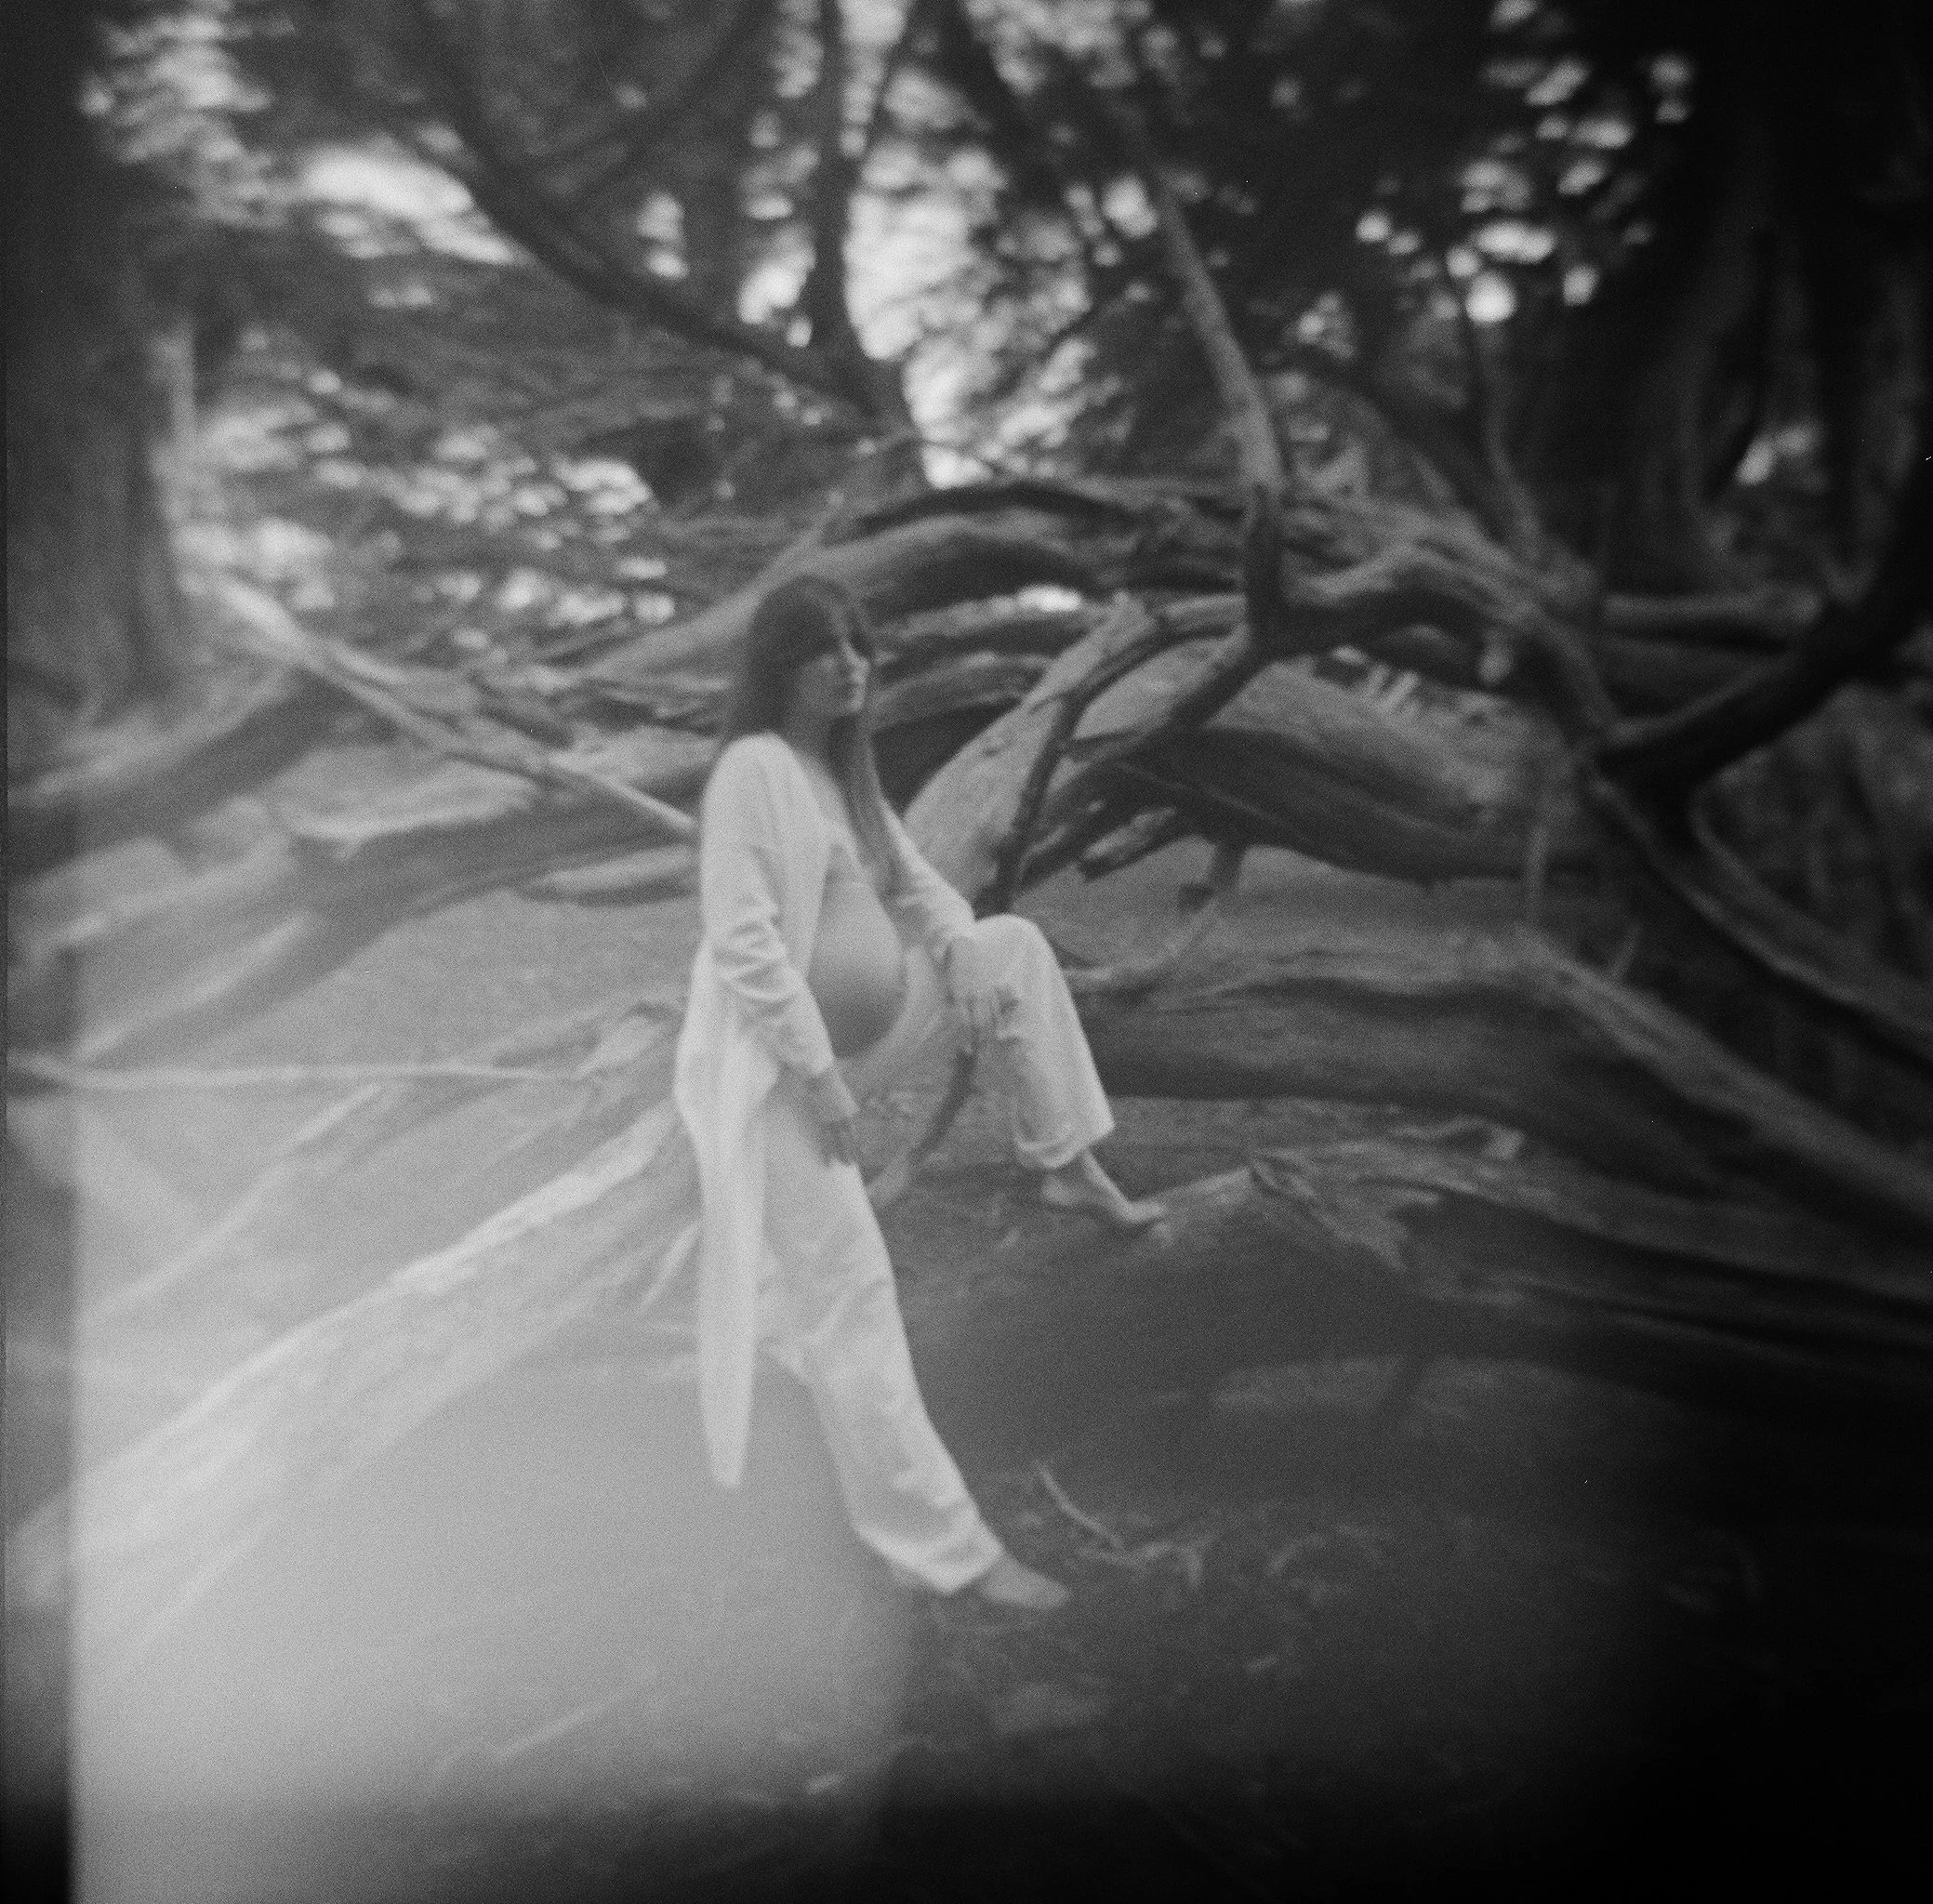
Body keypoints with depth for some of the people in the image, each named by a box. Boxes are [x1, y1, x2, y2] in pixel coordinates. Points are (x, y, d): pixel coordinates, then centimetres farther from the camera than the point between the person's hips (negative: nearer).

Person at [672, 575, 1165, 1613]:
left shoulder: (843, 768, 9)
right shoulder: (754, 768, -19)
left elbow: (914, 882, 18)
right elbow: (742, 941, -25)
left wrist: (964, 956, -1)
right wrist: (818, 1075, -24)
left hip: (855, 1032, 10)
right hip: (778, 1067, -10)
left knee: (1016, 942, 14)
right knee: (849, 1299, -8)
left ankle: (1070, 1166, 20)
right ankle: (943, 1544, -3)